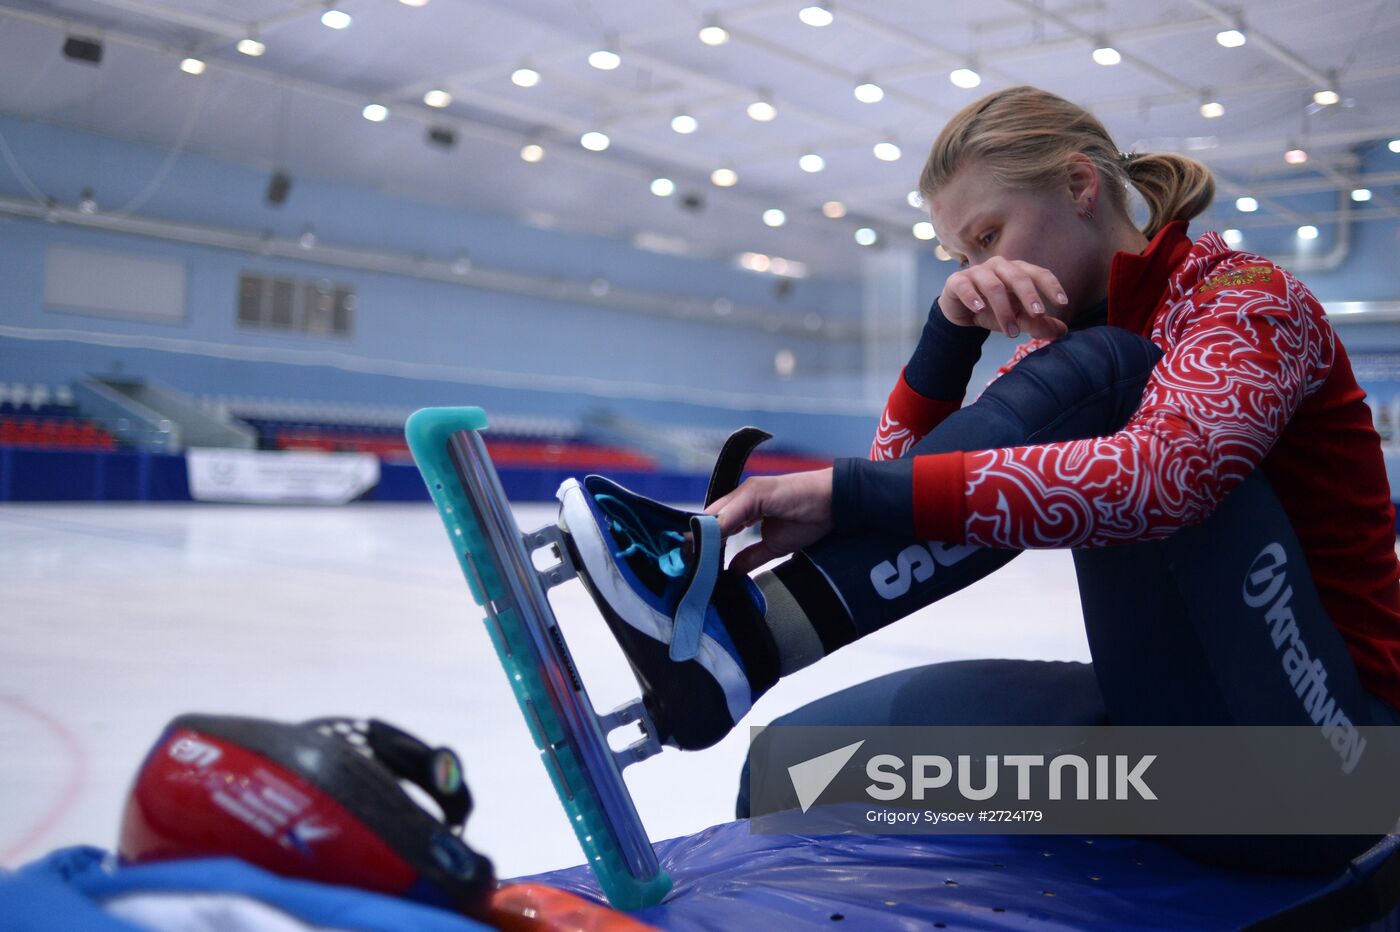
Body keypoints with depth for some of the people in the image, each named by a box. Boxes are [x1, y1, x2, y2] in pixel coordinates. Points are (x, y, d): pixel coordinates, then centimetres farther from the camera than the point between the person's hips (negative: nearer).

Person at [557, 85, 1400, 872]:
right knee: (803, 763, -17)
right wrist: (950, 332, -12)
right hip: (1168, 717, 6)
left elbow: (1162, 474, -33)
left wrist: (844, 493, -36)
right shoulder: (1063, 340, 13)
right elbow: (905, 476, 5)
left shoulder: (1247, 297, -10)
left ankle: (753, 626, -34)